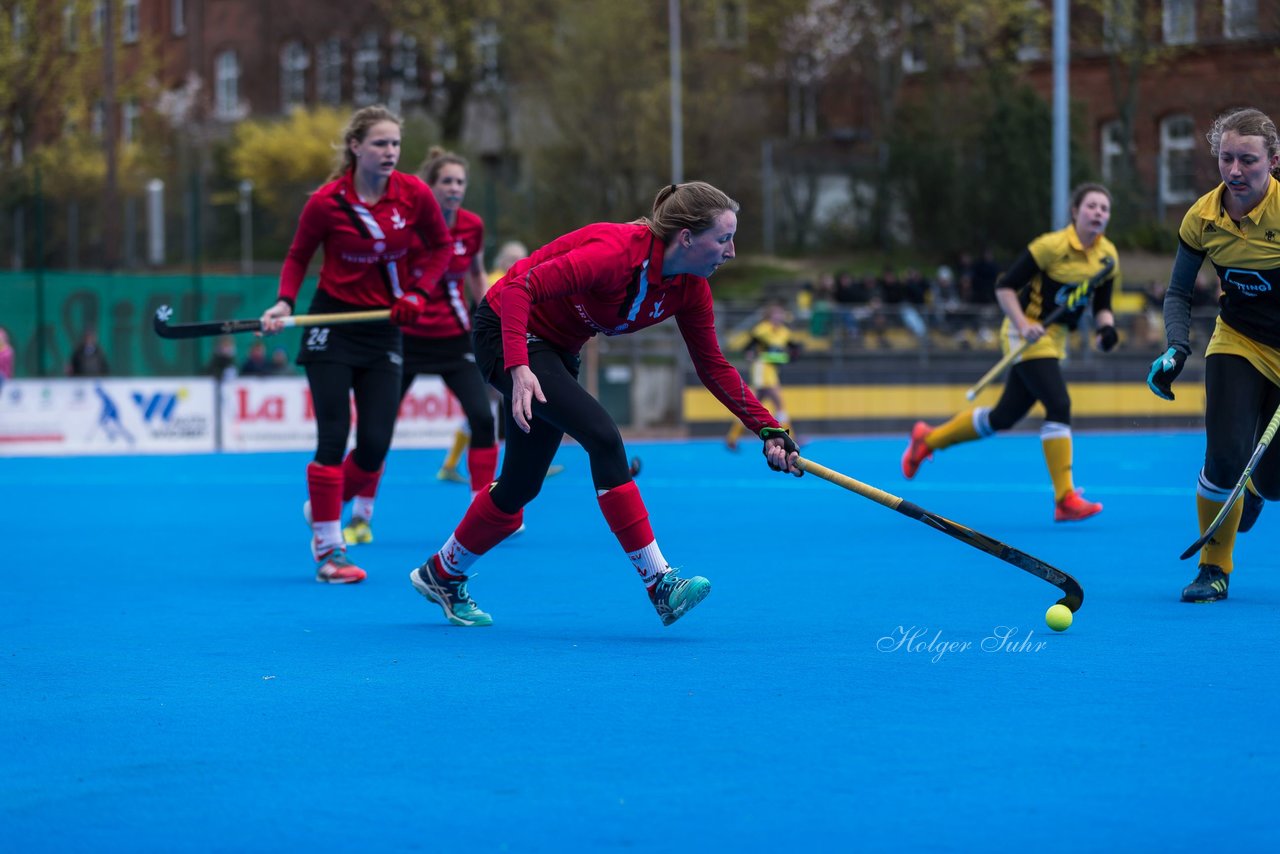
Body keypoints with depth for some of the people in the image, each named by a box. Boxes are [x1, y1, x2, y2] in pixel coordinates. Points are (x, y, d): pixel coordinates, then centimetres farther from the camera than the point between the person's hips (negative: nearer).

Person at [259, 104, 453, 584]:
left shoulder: (414, 195, -5)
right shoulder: (326, 202, -11)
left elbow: (440, 247, 9)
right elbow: (298, 256, 3)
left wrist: (417, 292, -5)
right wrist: (285, 302, -13)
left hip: (384, 329, 3)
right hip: (333, 323, -3)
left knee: (375, 446, -2)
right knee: (333, 437, -8)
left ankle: (324, 509, 26)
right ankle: (328, 552, 0)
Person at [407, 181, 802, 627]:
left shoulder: (690, 287, -9)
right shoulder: (618, 252, -32)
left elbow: (713, 366, 1)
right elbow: (520, 287, -35)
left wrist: (769, 430, -5)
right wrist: (519, 367, -44)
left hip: (557, 348, 8)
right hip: (507, 330, -8)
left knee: (520, 486, 11)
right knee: (602, 435, -25)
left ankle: (442, 575, 34)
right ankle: (658, 582, -23)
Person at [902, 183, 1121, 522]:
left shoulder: (1108, 256, 2)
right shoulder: (1052, 245, -18)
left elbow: (1102, 306, 9)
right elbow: (1005, 287, -15)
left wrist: (1105, 328, -13)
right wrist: (1023, 325, -27)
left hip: (1055, 338, 8)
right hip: (1028, 333, -8)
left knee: (1004, 417, 14)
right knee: (1059, 405, -21)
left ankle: (927, 439, 34)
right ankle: (1065, 500, -20)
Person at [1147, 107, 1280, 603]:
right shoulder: (1202, 219, -11)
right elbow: (1179, 293, 2)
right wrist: (1176, 347, -15)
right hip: (1238, 343, 2)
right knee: (1226, 455, -21)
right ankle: (1213, 567, 5)